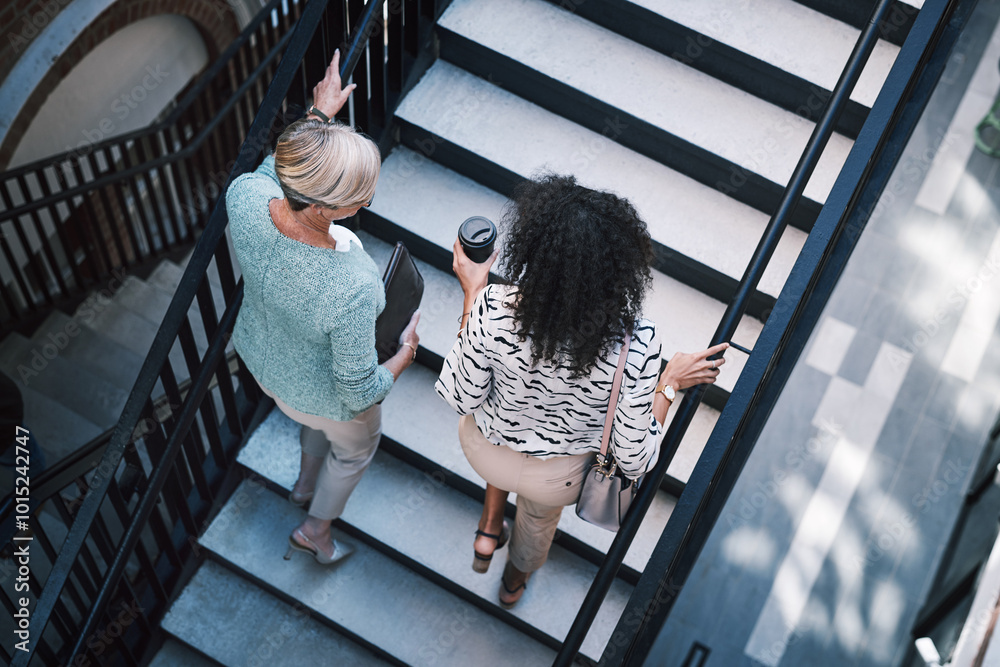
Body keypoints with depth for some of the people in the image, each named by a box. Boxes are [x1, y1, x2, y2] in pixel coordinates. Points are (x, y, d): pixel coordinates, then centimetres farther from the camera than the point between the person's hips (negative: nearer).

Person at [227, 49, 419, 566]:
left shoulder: (245, 195, -33)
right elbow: (359, 393, -30)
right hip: (320, 393, -5)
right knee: (356, 447, 32)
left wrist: (317, 114, 7)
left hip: (260, 358, 6)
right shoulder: (352, 290, -47)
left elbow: (273, 167, -4)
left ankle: (306, 483, 70)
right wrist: (405, 354, -12)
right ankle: (315, 531, 58)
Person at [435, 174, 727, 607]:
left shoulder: (493, 309, -37)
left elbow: (462, 398, -17)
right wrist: (669, 385, -12)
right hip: (558, 475, 0)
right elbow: (634, 460, -26)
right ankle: (515, 580, 69)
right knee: (541, 512, 38)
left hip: (485, 452, 0)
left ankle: (489, 529, 44)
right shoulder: (636, 344, -38)